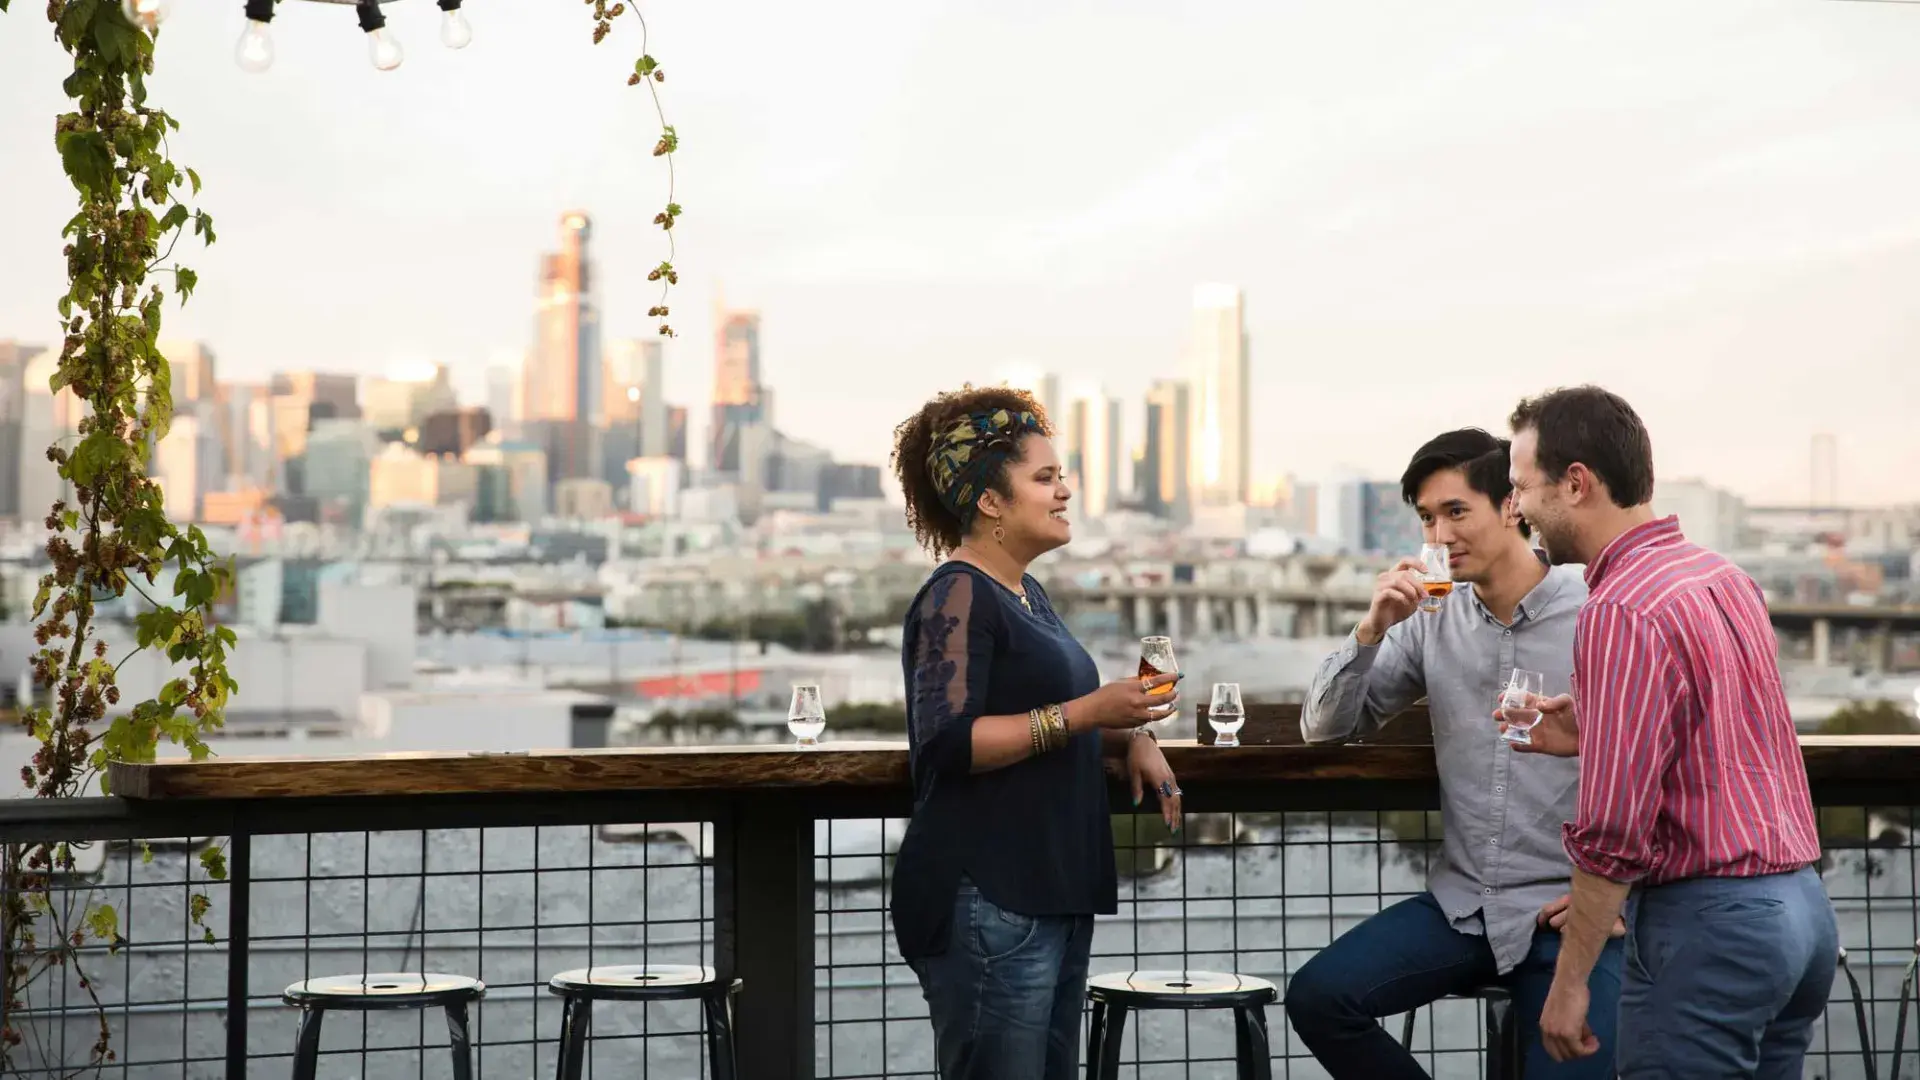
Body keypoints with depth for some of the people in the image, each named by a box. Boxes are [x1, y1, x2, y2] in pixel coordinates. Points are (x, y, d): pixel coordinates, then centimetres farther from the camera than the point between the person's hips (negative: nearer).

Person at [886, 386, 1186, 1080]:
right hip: (987, 903, -10)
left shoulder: (1026, 594, 17)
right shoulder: (958, 595, -11)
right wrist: (1087, 713, -22)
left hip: (1053, 892, 10)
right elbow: (948, 742, -22)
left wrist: (1130, 737, 10)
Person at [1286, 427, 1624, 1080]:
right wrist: (1372, 630, -8)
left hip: (1568, 913, -4)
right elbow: (1324, 729, 7)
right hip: (1462, 904, 4)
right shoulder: (1433, 622, 6)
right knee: (1316, 997, -13)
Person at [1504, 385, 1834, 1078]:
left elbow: (1615, 833, -20)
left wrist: (1568, 983, -12)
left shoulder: (1621, 613, -17)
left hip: (1709, 920, -9)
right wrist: (1588, 738, 12)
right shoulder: (1722, 575, 10)